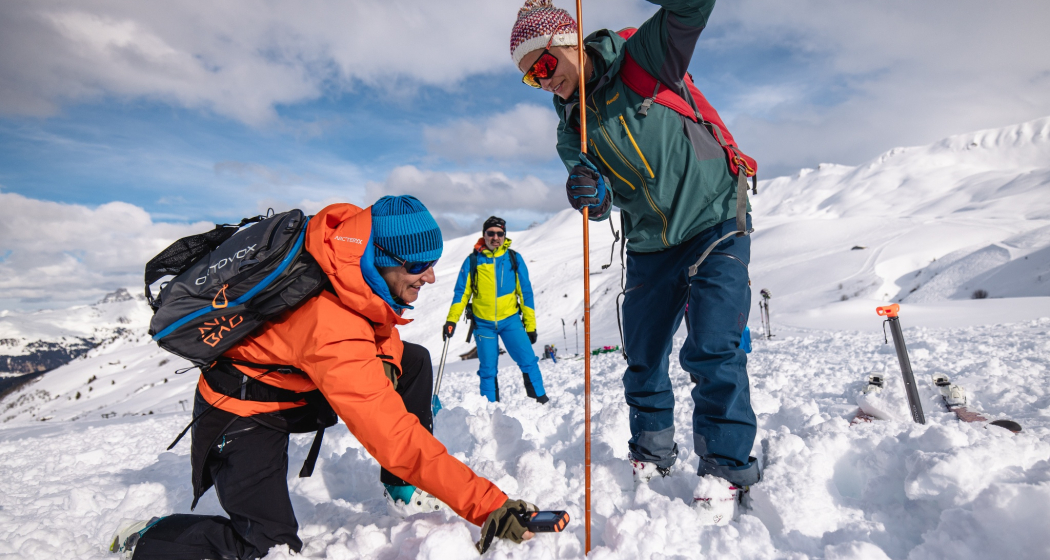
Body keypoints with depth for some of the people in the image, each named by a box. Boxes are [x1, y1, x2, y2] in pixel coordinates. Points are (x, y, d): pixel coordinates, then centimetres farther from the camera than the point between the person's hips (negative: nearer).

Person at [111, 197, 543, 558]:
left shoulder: (354, 235, -17)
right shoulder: (334, 336, -40)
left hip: (297, 379, 8)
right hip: (247, 410, -7)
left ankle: (404, 485, 10)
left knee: (413, 362, -4)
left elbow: (377, 318, 5)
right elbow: (394, 439, -39)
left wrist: (386, 358, -15)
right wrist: (488, 507, -37)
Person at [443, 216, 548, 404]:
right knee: (487, 370, 6)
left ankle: (541, 401, 6)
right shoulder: (473, 260, 0)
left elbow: (525, 292, 4)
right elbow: (462, 292, 2)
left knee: (528, 362, -8)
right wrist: (451, 319, -8)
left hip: (510, 320, 0)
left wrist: (531, 324, 2)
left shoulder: (514, 258, 1)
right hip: (483, 323, 0)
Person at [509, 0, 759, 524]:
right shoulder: (570, 127, 1)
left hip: (714, 222, -5)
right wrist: (590, 193, -31)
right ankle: (652, 453, 29)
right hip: (650, 246, 5)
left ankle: (727, 467, 7)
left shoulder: (643, 57, -9)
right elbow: (603, 200, -8)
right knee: (642, 358, 9)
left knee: (711, 351, -12)